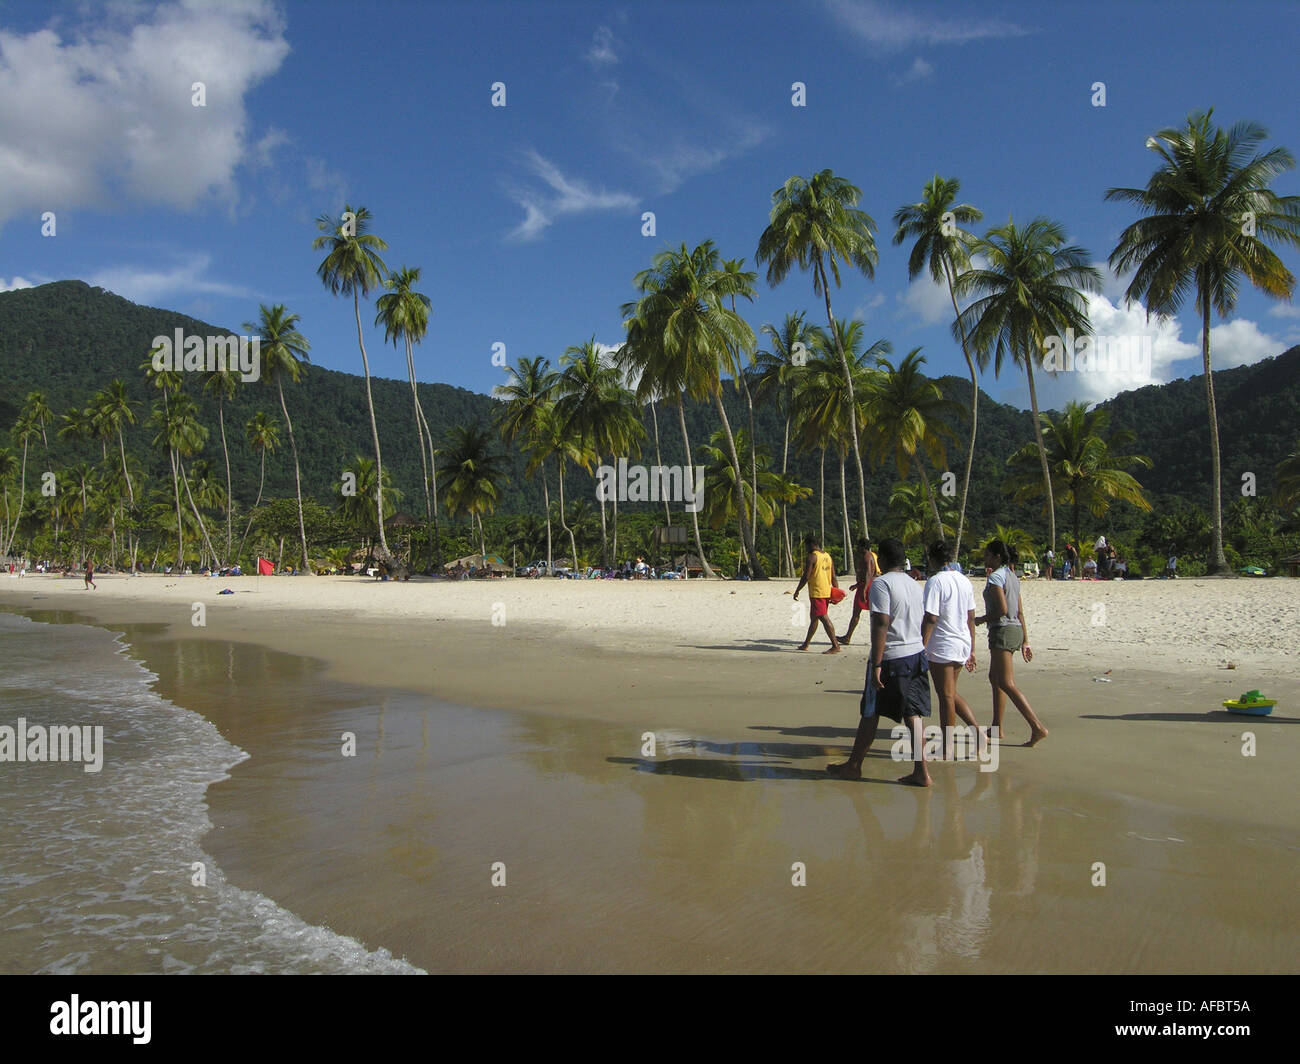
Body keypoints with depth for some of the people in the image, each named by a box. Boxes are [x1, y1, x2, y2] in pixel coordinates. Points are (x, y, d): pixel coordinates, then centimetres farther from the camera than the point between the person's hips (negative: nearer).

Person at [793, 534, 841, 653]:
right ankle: (806, 644, 27)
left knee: (824, 618, -10)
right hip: (827, 592, 9)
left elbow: (806, 577, -14)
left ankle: (835, 645, -14)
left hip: (817, 593, -9)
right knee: (813, 618, 17)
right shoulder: (827, 556, 13)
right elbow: (833, 578, 13)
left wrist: (797, 591, -5)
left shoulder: (812, 556, -11)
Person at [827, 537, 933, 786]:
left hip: (890, 657, -7)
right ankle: (920, 771, 5)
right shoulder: (914, 584, 13)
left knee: (870, 713, 5)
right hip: (916, 654, 7)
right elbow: (923, 622, 17)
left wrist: (876, 665, -20)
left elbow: (881, 625, -20)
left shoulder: (881, 583, -13)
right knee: (913, 713, 7)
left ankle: (853, 766, 17)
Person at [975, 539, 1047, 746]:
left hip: (1002, 631, -10)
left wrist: (980, 620, -5)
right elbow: (1020, 612, 16)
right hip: (1015, 630, 10)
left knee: (1006, 684, -12)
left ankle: (1037, 727, -19)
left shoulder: (996, 577, -12)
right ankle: (997, 727, 24)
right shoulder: (1012, 576, 16)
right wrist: (1025, 641, 17)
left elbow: (1002, 609, -21)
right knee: (994, 678, 18)